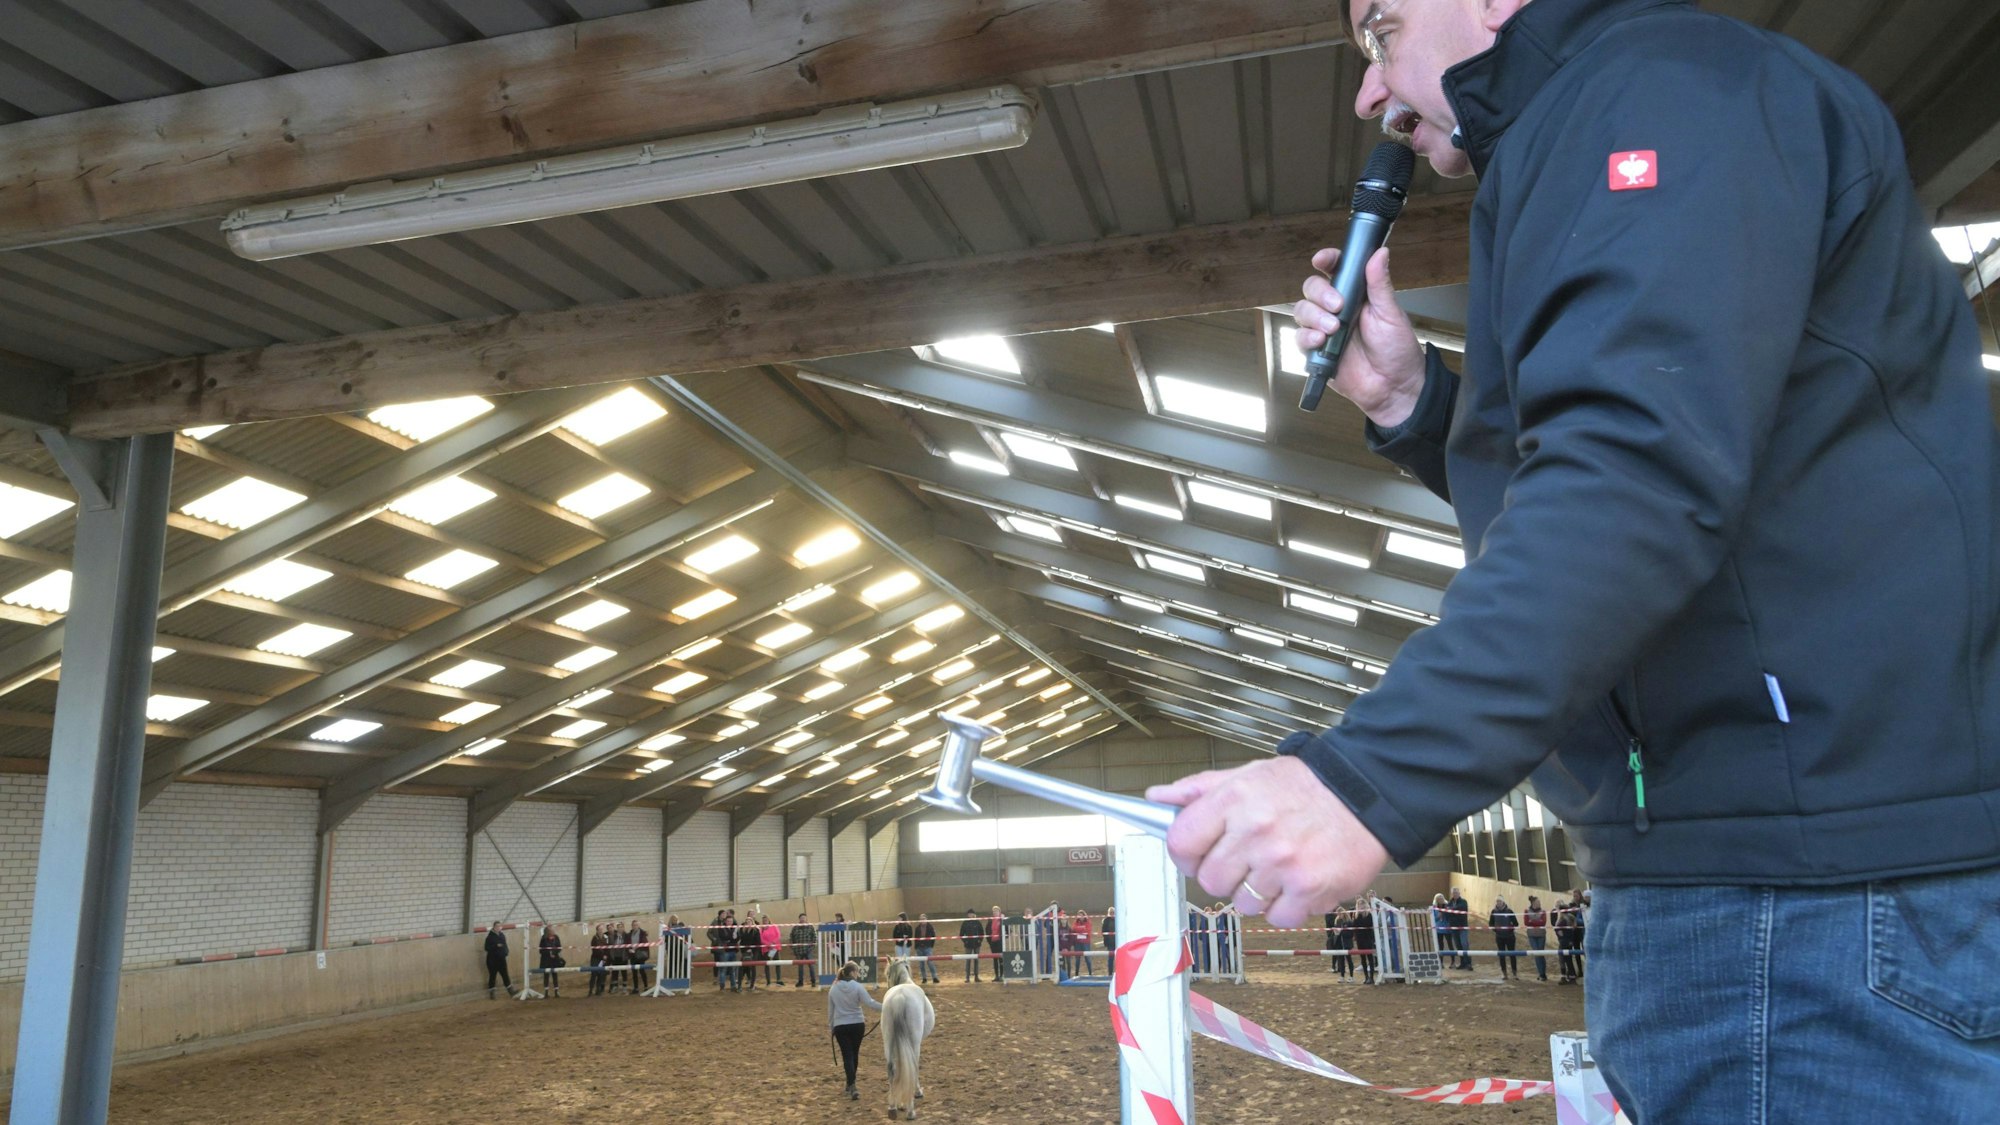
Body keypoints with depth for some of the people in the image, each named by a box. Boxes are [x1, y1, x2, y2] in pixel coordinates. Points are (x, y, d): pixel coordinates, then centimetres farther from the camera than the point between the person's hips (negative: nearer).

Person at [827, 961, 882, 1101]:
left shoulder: (833, 989, 0)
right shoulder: (857, 987, -10)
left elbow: (830, 1010, 8)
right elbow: (870, 1003, -18)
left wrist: (830, 1027, 19)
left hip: (840, 1026, 1)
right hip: (857, 1025, -1)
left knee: (847, 1055, 1)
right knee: (854, 1053, 16)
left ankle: (852, 1086, -13)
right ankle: (850, 1084, 30)